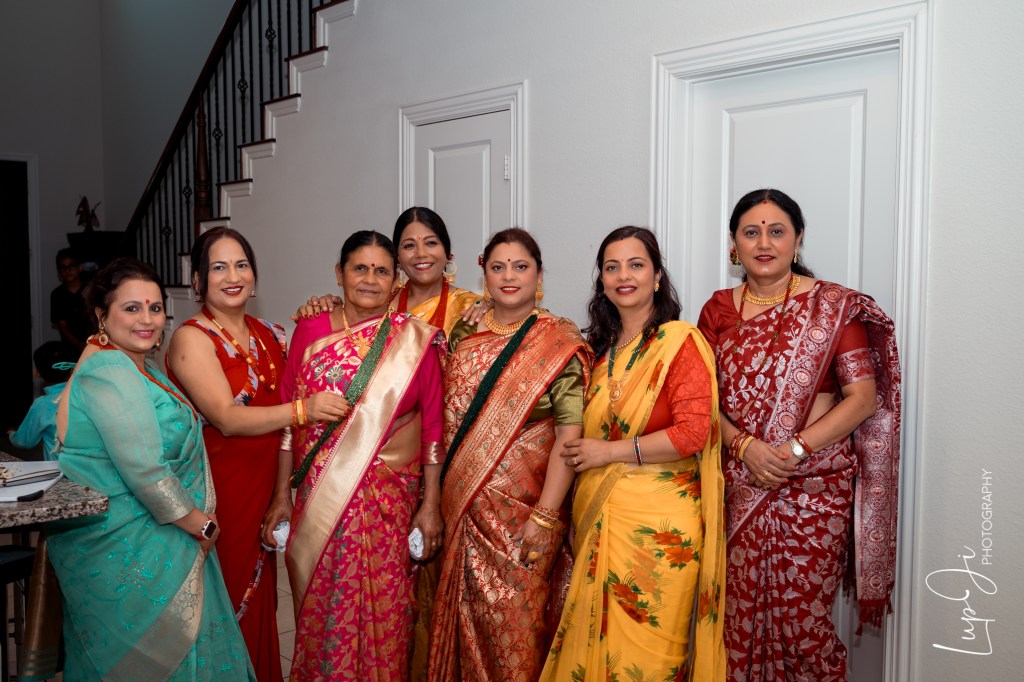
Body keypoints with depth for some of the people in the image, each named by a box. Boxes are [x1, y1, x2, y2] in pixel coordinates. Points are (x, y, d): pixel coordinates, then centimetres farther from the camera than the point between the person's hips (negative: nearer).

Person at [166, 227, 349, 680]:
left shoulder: (270, 337, 7)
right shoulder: (191, 338, -11)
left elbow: (281, 422, 7)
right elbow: (227, 419, -22)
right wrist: (303, 408, -31)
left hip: (261, 495, 5)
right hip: (213, 496, -5)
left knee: (259, 603, 14)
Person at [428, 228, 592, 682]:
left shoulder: (559, 343, -8)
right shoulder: (465, 333, 7)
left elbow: (569, 436, -13)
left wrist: (544, 517, -19)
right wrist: (440, 498, 8)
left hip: (522, 506, -4)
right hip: (463, 504, 5)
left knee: (514, 623, 5)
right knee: (466, 616, 15)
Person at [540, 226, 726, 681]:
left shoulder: (681, 341, -7)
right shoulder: (602, 347, 13)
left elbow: (694, 432, -17)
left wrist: (609, 451, -12)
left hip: (657, 522, -6)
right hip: (598, 519, 6)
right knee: (594, 643, 11)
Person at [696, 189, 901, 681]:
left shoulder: (833, 306, -2)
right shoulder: (718, 310, 8)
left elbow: (863, 396, -7)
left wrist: (794, 449, -15)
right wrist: (746, 446, -12)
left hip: (815, 486, -3)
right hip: (738, 486, 3)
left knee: (801, 621, 0)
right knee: (738, 617, 8)